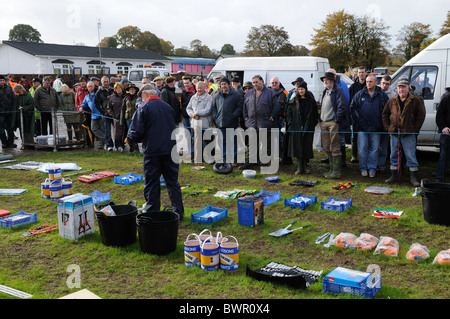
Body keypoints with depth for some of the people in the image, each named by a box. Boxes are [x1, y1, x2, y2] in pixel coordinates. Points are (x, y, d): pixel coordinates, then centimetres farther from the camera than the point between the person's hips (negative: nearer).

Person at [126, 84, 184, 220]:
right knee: (172, 182, 11)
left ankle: (152, 213, 12)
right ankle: (179, 212, 14)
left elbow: (137, 132, -12)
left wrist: (129, 139, 8)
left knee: (152, 184, 6)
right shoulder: (167, 107, 9)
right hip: (170, 149, 4)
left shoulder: (143, 109, -8)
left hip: (152, 151, -4)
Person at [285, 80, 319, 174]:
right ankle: (299, 167, 3)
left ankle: (305, 166, 14)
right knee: (297, 147, -3)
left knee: (307, 146, 2)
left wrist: (313, 123, 2)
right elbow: (288, 113, 6)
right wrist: (290, 124, -3)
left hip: (308, 127, 1)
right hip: (296, 127, 0)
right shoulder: (293, 101, 6)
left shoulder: (311, 100, 7)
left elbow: (315, 114, 11)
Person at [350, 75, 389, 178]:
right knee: (362, 148, 0)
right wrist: (356, 119, 3)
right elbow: (352, 108, 11)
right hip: (362, 127, 0)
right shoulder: (359, 94, 5)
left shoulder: (382, 95, 2)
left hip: (376, 127, 0)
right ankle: (363, 168, 10)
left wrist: (382, 121, 1)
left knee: (374, 149, 5)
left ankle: (372, 168, 14)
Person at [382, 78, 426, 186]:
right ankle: (394, 176, 21)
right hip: (394, 133, 4)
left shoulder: (416, 101, -2)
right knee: (394, 155, 11)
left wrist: (415, 129, -7)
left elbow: (421, 115, -1)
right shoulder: (392, 101, 9)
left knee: (411, 156, -1)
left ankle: (413, 177, 8)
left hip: (409, 134, -4)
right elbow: (385, 114, 16)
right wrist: (388, 127, 6)